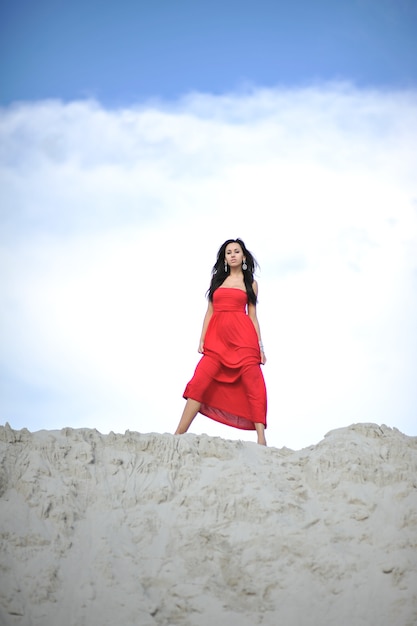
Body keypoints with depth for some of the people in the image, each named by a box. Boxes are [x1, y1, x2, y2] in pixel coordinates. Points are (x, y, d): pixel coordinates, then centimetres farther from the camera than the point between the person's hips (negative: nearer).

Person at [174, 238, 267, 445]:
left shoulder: (250, 283, 14)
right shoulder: (217, 280, 18)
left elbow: (252, 315, 12)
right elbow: (210, 312, 15)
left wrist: (260, 345, 4)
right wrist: (202, 339, 5)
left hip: (243, 337, -1)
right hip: (217, 337, 2)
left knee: (253, 385, -9)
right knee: (199, 383, -9)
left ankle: (261, 440, -10)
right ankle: (178, 434, -8)